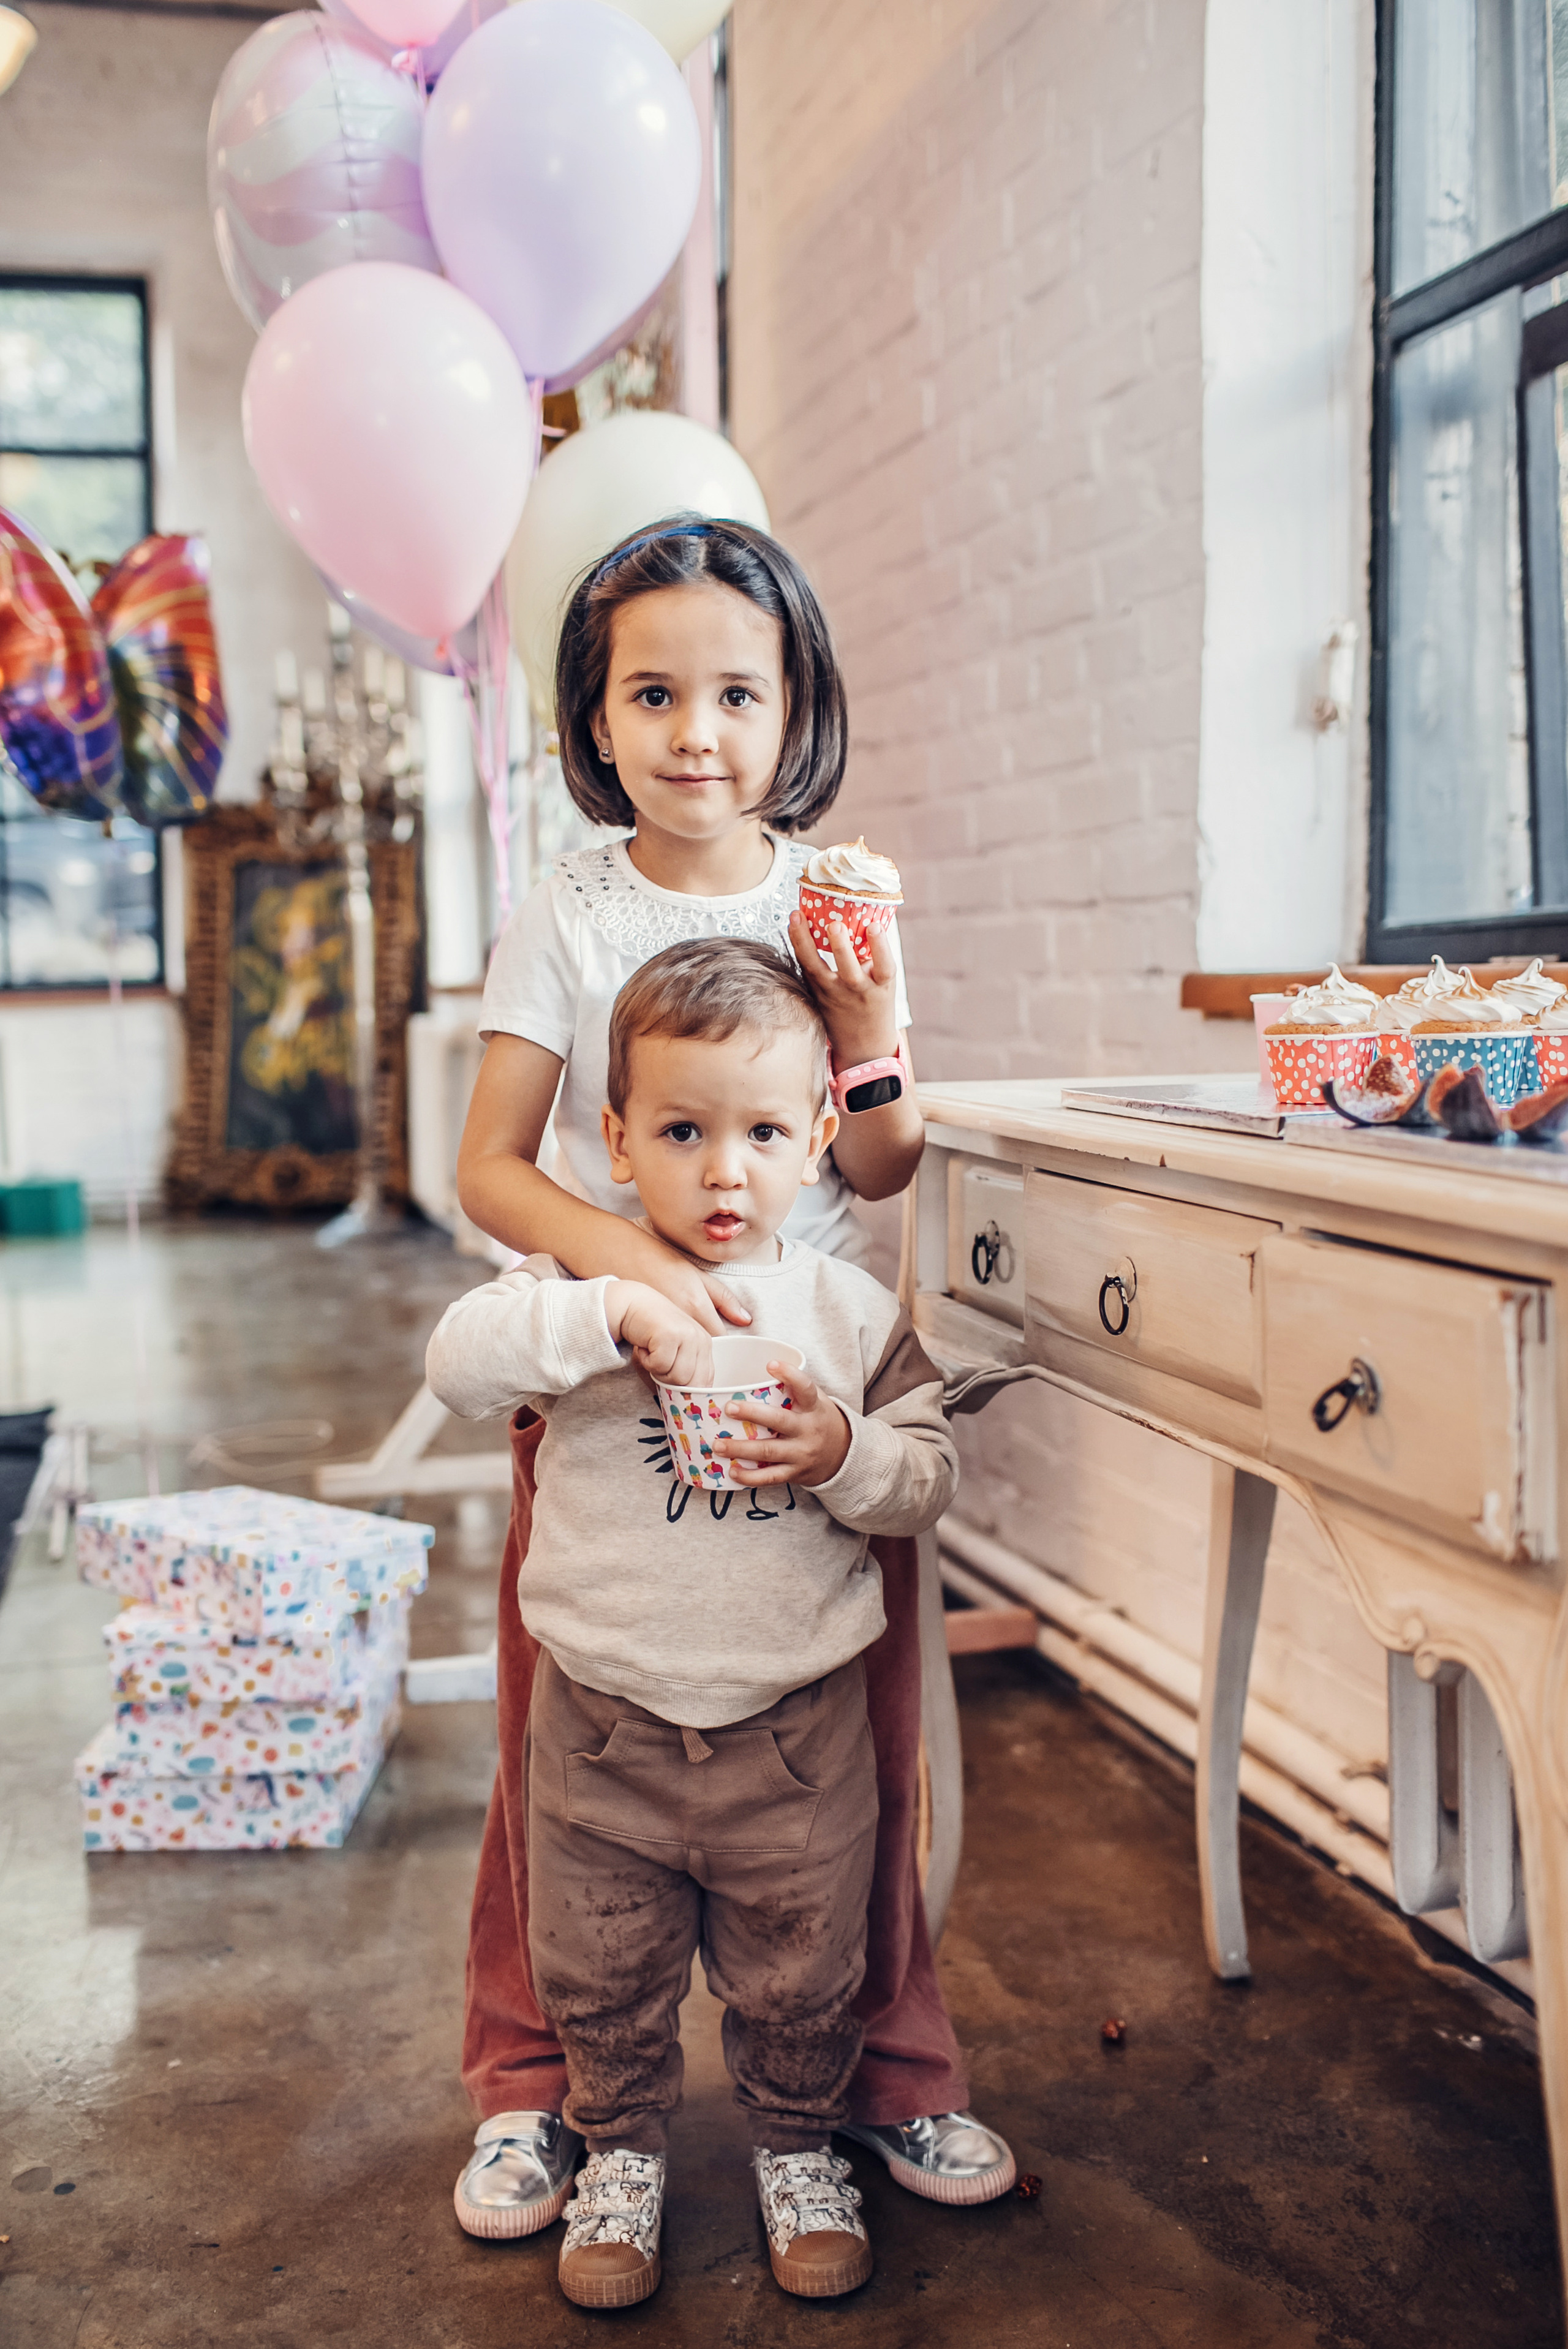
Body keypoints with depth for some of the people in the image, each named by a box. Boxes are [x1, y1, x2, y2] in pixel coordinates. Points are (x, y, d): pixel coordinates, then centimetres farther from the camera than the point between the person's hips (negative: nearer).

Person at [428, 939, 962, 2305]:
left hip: (795, 1728, 1)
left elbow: (931, 1475, -2)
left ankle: (801, 2148, 44)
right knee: (603, 1975, 18)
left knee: (799, 1979, 17)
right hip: (606, 1726, 0)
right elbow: (460, 1361, -25)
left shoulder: (852, 1311, -5)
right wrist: (611, 1315, -37)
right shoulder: (583, 1283, -9)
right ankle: (622, 2152, 43)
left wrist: (844, 1455, -22)